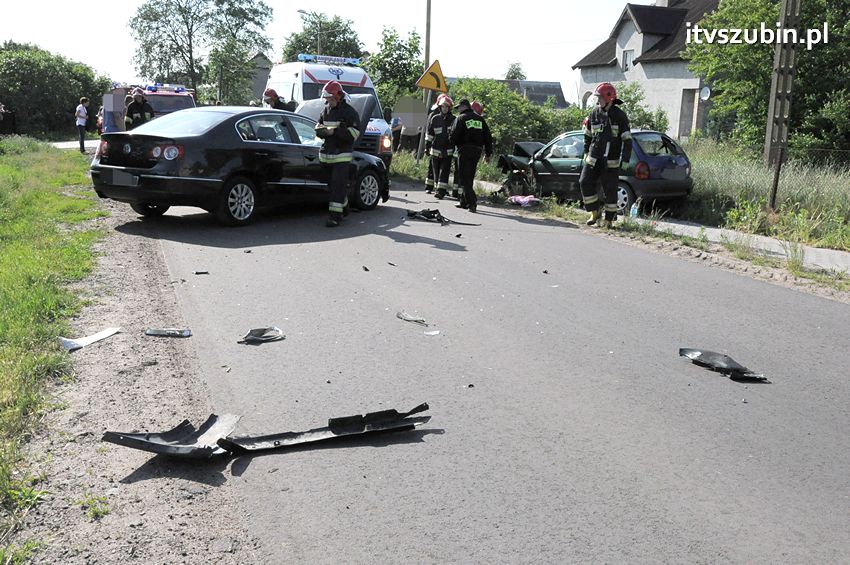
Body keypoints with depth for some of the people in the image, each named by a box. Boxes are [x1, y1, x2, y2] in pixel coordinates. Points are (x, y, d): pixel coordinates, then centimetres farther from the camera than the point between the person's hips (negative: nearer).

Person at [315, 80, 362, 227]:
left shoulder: (349, 112, -6)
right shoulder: (325, 111, 14)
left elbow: (354, 133, -13)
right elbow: (318, 129, 16)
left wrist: (335, 131, -19)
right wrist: (325, 131, -8)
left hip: (342, 155, -7)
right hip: (327, 154, 7)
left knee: (338, 184, -12)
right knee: (334, 183, 14)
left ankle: (335, 216, -14)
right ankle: (344, 208, 31)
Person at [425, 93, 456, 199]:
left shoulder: (454, 120, 2)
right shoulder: (434, 119, 5)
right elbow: (429, 134, 11)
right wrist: (427, 147, 7)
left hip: (448, 151, -2)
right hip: (436, 150, 2)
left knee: (444, 171, -10)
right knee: (436, 172, 7)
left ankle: (441, 191, -12)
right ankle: (439, 189, 18)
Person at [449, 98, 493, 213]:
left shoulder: (461, 118, -4)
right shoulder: (480, 119, 14)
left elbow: (454, 135, -11)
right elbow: (488, 137, 13)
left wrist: (452, 143, 12)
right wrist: (488, 153, 17)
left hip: (465, 150, -6)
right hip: (477, 151, 6)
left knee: (464, 178, -4)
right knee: (469, 177, 15)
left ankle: (472, 202, -17)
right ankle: (464, 202, 22)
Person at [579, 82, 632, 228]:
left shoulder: (619, 116, -6)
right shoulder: (594, 113, 6)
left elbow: (627, 139, -7)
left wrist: (624, 159, -14)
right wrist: (586, 151, 21)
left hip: (610, 160, -4)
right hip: (593, 157, 5)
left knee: (609, 189, 0)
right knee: (585, 182, -3)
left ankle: (609, 218, 10)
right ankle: (594, 213, 10)